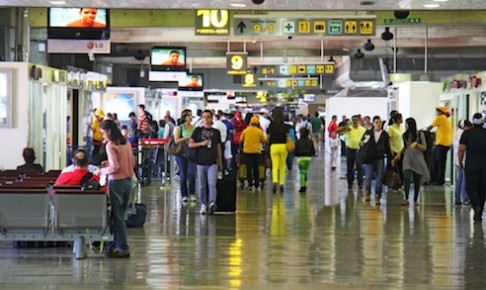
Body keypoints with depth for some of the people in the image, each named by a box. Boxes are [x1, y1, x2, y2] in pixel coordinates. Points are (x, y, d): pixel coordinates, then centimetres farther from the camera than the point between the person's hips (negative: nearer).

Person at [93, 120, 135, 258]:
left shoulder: (110, 146, -16)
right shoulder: (126, 142, 7)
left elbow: (114, 167, -22)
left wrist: (101, 171, -7)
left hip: (116, 182, -8)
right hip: (128, 180, 8)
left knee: (117, 217, 0)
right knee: (120, 215, 14)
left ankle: (123, 248, 2)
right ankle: (117, 244, 20)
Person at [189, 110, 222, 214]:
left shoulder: (216, 132, 10)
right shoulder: (198, 130, 7)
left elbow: (218, 147, 15)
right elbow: (190, 144, 3)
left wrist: (220, 162, 14)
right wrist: (202, 143, -12)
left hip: (212, 163, 0)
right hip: (201, 162, 0)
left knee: (212, 183, -14)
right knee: (202, 185, 4)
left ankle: (212, 203, -23)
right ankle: (203, 205, 10)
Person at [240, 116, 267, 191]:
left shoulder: (245, 131, 0)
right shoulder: (259, 131, -3)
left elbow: (241, 140, 6)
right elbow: (264, 141, 5)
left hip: (247, 151, 0)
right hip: (256, 151, 0)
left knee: (249, 169, 1)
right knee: (256, 169, 12)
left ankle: (250, 184, -8)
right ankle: (257, 185, 16)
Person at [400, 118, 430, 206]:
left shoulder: (420, 134, -1)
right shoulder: (405, 135, 11)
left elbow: (424, 148, -3)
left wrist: (416, 144, -17)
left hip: (418, 159, -2)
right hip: (408, 159, 2)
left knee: (417, 180, 3)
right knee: (406, 177, -18)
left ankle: (415, 199, 15)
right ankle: (406, 199, -26)